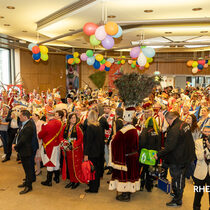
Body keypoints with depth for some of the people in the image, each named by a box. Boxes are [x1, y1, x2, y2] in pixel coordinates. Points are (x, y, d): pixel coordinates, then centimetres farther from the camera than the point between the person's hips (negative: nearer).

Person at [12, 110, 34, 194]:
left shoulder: (29, 126, -25)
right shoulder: (24, 124, 7)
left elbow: (23, 140, -24)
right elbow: (18, 135, 14)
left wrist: (15, 146, -11)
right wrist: (14, 144, 3)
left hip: (26, 151, -10)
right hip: (22, 151, 10)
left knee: (28, 168, 2)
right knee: (26, 168, 22)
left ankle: (29, 186, 13)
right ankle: (27, 182, 37)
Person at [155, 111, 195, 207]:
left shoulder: (174, 129, -29)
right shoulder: (185, 124, -1)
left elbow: (169, 147, -29)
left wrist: (158, 154, -19)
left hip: (177, 160, -9)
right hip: (187, 156, 9)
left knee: (177, 180, 7)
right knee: (181, 178, 25)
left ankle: (177, 201, 23)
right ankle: (178, 195, 44)